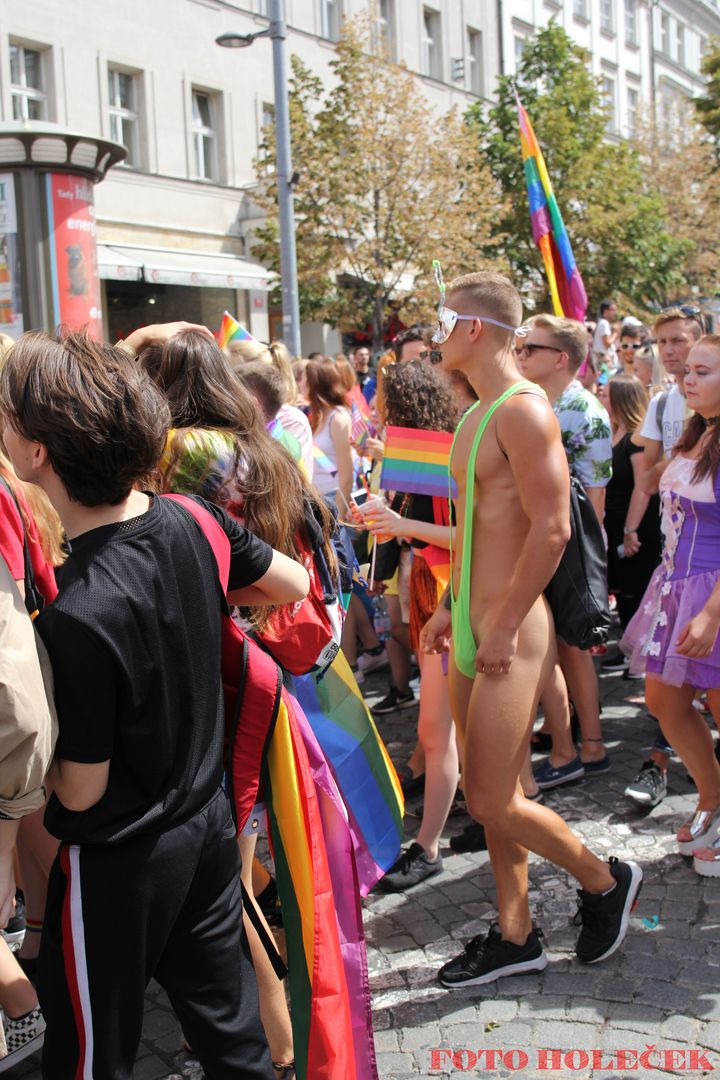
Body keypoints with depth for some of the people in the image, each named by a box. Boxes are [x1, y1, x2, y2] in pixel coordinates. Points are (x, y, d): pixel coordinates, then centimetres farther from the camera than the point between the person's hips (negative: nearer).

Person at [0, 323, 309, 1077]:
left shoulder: (76, 616, -32)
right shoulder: (192, 521, -12)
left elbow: (80, 790, -19)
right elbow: (294, 583, 7)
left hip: (116, 862, -6)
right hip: (208, 823, 6)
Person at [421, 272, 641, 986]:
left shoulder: (523, 410, -15)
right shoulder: (477, 415, 15)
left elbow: (551, 528, -22)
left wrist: (504, 628, -21)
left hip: (510, 635, -9)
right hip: (473, 630, 9)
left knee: (493, 802, -4)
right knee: (490, 797, 14)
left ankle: (605, 881, 21)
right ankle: (515, 938, 28)